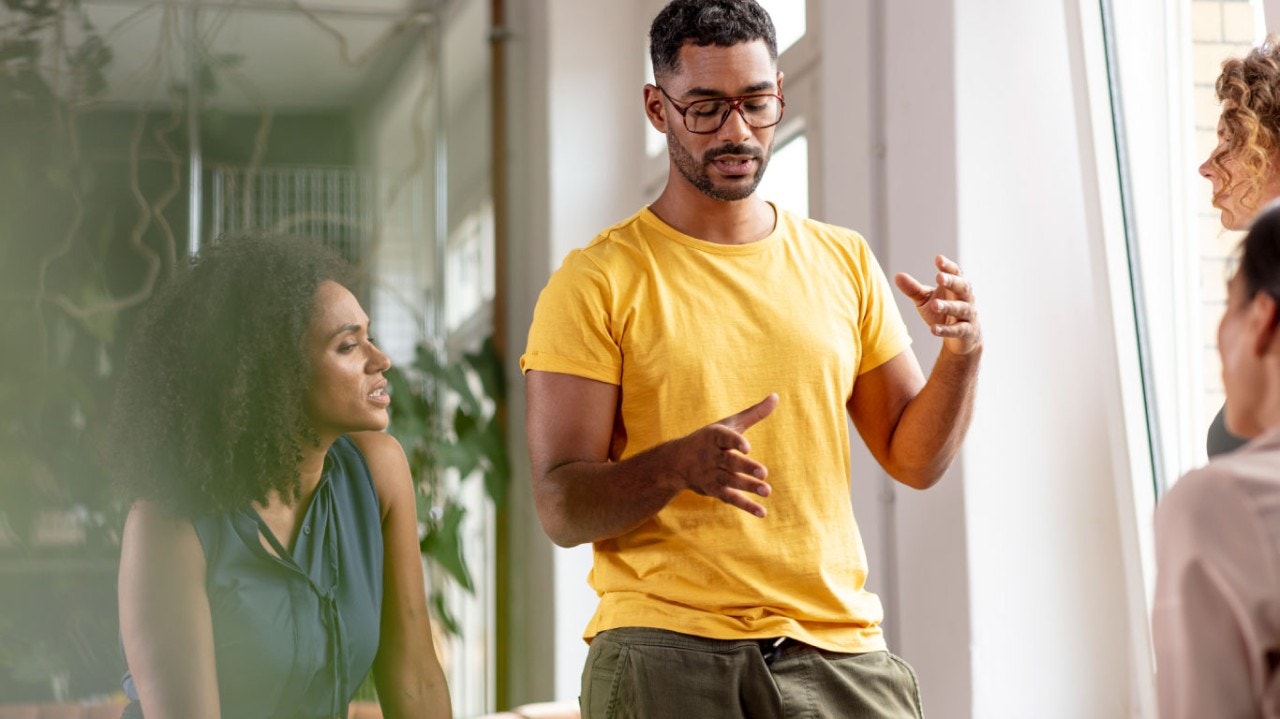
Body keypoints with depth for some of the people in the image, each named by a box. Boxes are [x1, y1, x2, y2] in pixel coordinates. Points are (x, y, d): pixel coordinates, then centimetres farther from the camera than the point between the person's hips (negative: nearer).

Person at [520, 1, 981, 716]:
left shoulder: (844, 261, 12)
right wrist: (676, 464, -25)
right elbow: (561, 508, -6)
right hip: (666, 650, -3)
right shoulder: (597, 281, -1)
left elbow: (914, 458, 13)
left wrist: (962, 353, -5)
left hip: (838, 650, 3)